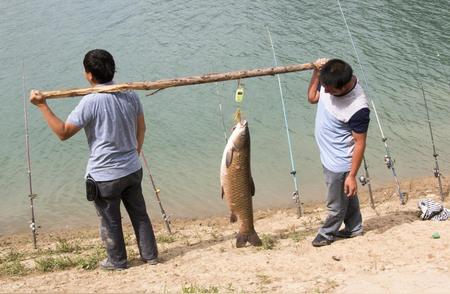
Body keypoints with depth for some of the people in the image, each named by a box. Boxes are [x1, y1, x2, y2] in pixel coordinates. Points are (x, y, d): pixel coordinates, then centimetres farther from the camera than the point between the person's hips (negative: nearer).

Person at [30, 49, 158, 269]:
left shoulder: (91, 101, -21)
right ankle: (150, 255, 30)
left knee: (110, 221, 13)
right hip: (132, 169, 5)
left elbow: (63, 133, -18)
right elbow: (141, 128, 10)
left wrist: (42, 106, -13)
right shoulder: (130, 95, -2)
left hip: (105, 176, -5)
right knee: (139, 213, 20)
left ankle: (117, 261, 29)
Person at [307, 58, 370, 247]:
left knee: (336, 204, 15)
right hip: (328, 157, 8)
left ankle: (327, 233, 39)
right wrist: (316, 72, -7)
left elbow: (360, 143, -24)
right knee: (347, 196, 27)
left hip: (340, 163, -8)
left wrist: (352, 175, -20)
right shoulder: (328, 82, -12)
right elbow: (312, 98, 9)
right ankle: (354, 228, 46)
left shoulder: (358, 108, -33)